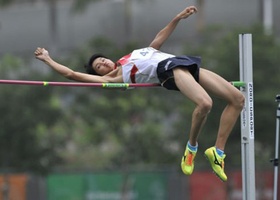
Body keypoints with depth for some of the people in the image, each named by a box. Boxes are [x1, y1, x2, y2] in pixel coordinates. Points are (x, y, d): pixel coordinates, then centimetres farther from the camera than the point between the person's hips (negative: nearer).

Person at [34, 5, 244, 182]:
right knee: (204, 103, -36)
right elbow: (72, 74, 11)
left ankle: (217, 152, -1)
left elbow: (161, 37, 39)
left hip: (186, 63, 7)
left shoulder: (138, 53, 33)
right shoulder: (113, 77, 11)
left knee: (237, 99, -5)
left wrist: (178, 17, 30)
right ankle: (191, 147, -9)